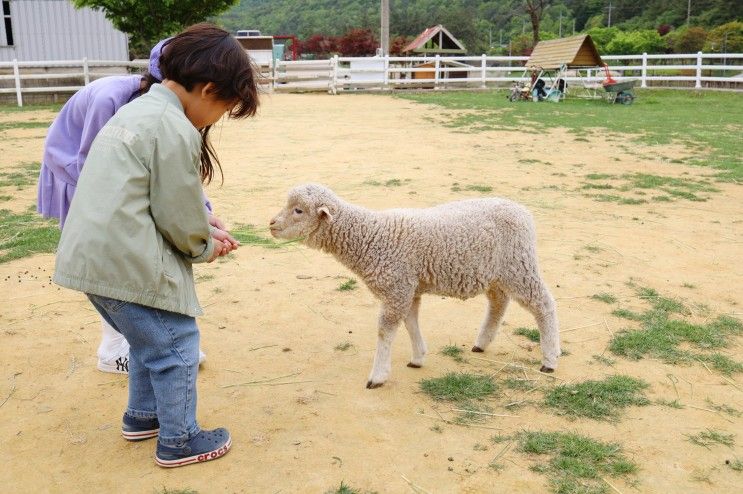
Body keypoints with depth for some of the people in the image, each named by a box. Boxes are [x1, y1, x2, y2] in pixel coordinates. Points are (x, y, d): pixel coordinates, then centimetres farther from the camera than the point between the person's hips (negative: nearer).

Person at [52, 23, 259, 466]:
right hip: (126, 261, -10)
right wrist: (204, 247, 7)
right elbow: (177, 215, -12)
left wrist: (199, 225, 14)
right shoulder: (175, 130, -17)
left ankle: (143, 416, 40)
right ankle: (179, 441, 18)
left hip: (91, 254, 10)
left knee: (150, 338, 25)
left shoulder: (139, 109, 15)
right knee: (176, 343, 5)